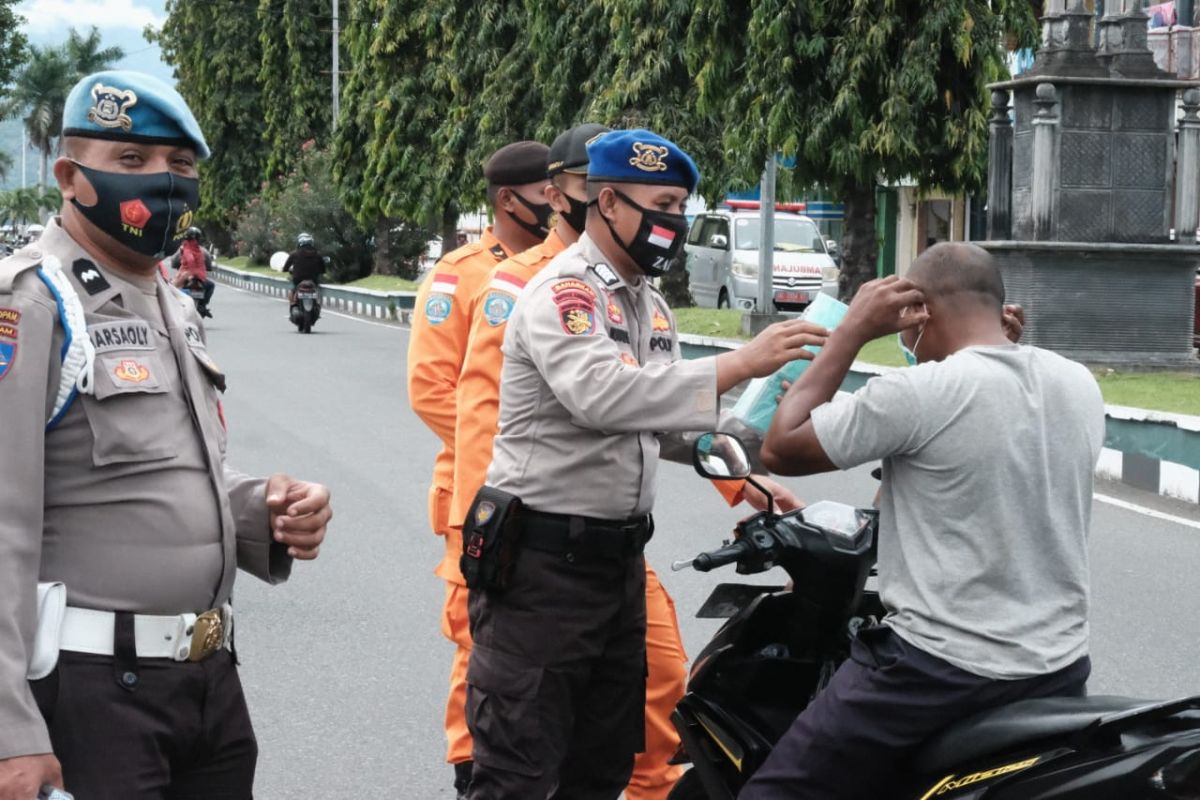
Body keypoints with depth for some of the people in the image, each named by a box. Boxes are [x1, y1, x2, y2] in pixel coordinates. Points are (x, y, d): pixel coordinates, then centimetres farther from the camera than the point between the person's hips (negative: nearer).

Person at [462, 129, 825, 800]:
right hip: (541, 562, -9)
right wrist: (742, 363, -35)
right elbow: (602, 394, -35)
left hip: (618, 559, 9)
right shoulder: (563, 292, -17)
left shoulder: (651, 305, 14)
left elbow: (668, 408, 19)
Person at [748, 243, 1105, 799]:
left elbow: (780, 450, -8)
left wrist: (853, 329, -4)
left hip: (940, 669, -7)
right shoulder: (1081, 386, 4)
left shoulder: (920, 393, -17)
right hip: (1058, 669, 7)